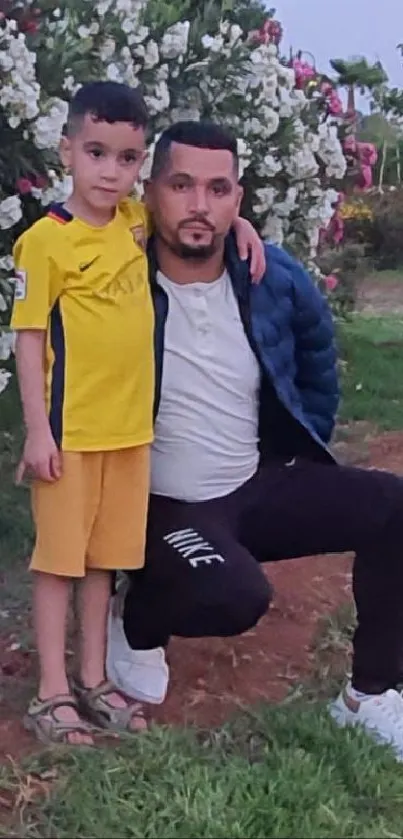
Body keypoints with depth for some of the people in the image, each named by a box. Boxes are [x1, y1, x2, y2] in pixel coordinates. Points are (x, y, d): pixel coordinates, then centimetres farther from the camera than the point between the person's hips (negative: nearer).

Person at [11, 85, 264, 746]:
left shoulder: (134, 220, 5)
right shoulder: (46, 239, -11)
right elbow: (29, 337, -10)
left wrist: (236, 220, 11)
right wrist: (36, 428, -14)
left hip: (131, 426, 6)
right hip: (69, 428, -6)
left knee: (105, 556, 14)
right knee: (59, 558, 4)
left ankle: (94, 680, 26)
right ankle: (52, 693, 15)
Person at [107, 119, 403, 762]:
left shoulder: (277, 279, -3)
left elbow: (318, 367, 14)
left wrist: (304, 460, 14)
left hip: (261, 487, 5)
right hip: (164, 506, -5)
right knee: (237, 597, -34)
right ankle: (134, 620, 3)